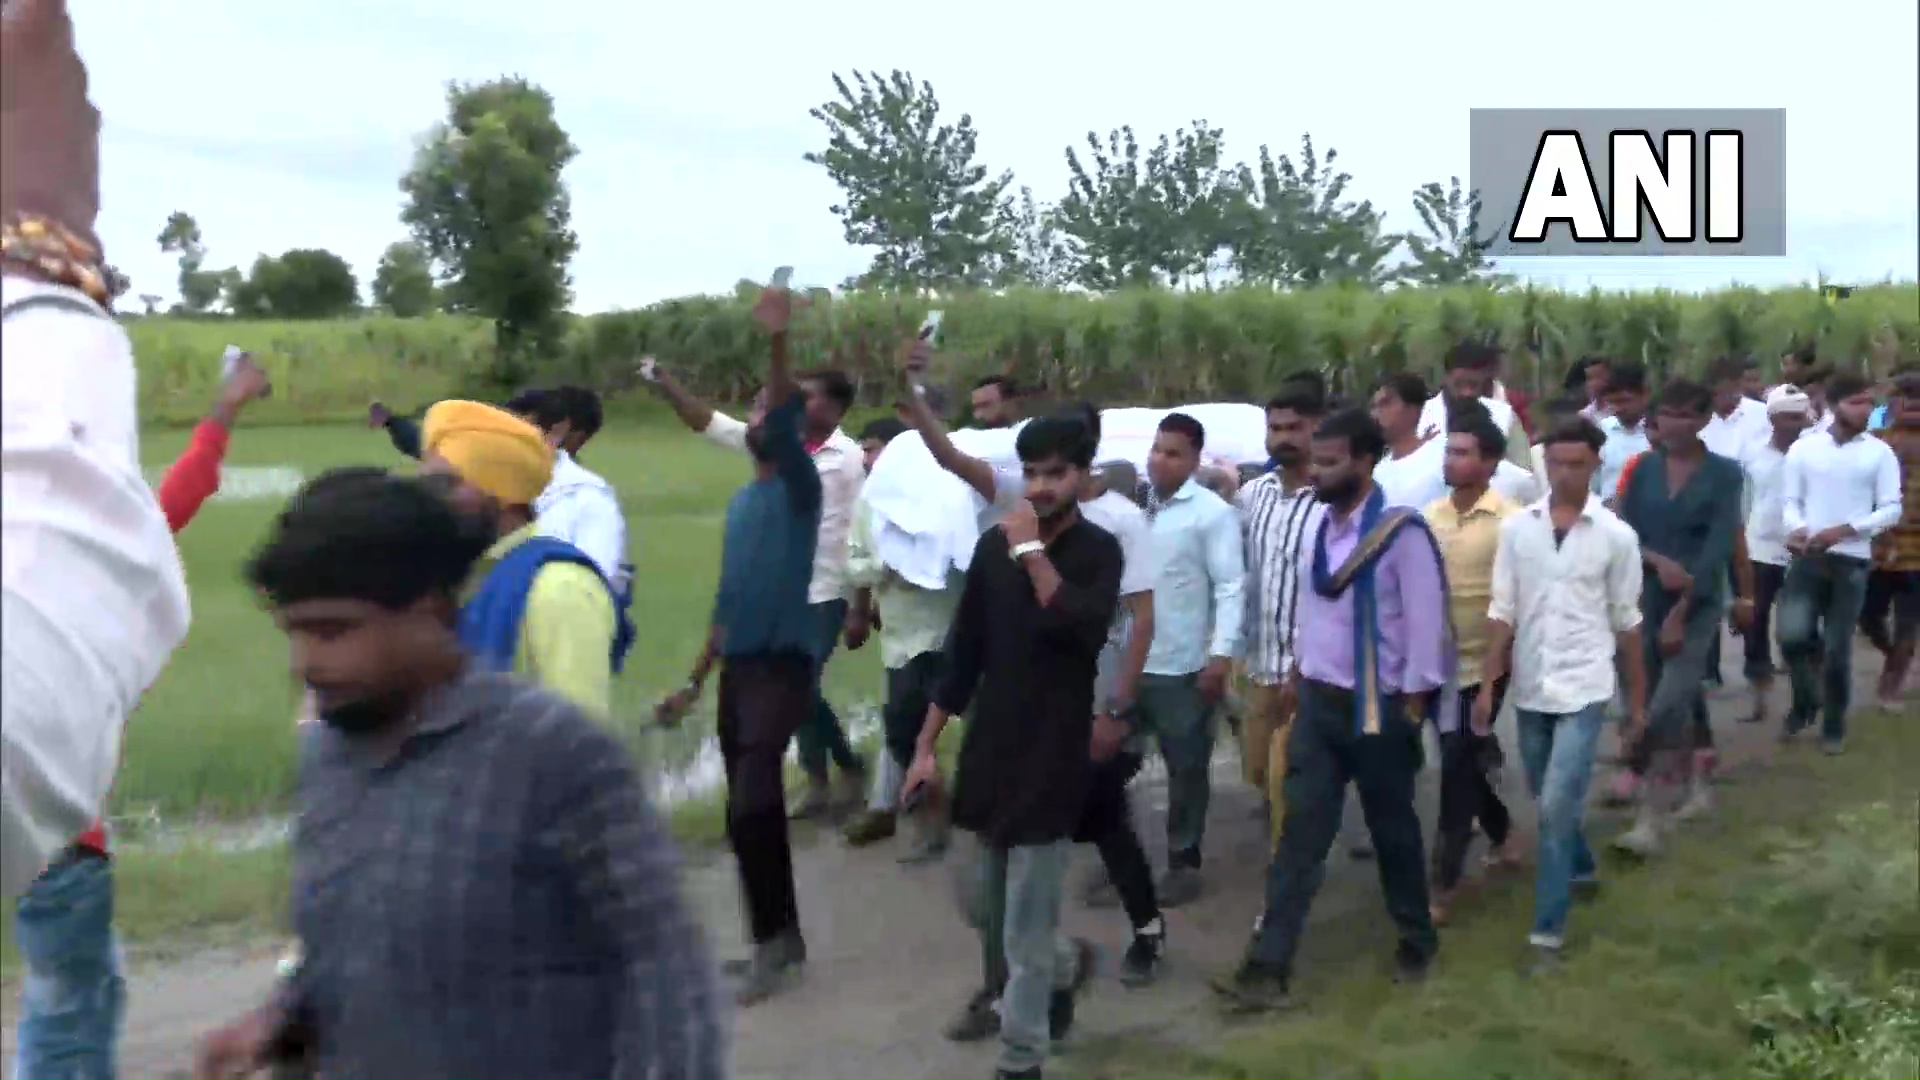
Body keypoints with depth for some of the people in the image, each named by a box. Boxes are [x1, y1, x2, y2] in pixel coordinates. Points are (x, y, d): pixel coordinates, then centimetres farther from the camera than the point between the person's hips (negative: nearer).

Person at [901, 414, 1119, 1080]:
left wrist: (1032, 550, -22)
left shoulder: (1097, 551, -7)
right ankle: (1065, 966, 45)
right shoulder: (994, 544, 5)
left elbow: (1083, 630, -27)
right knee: (986, 910, 18)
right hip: (989, 749, 5)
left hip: (1053, 756, -5)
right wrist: (926, 745, 9)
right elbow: (964, 651, 10)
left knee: (1026, 927, -2)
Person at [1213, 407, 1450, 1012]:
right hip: (1318, 702, 5)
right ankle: (1268, 967, 1)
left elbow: (1425, 620, -14)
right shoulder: (1317, 524, 5)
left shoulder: (1401, 532, -16)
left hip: (1377, 708, -5)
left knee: (1393, 833, 12)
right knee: (1300, 835, 2)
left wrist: (1412, 704, -12)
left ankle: (1417, 941, 35)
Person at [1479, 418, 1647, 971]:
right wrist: (1487, 685, -2)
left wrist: (1638, 699, 5)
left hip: (1584, 688, -3)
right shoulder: (1516, 527, -1)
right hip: (1530, 688, 3)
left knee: (1558, 806, -11)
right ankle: (1581, 868, 47)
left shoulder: (1616, 535, -6)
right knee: (1548, 801, 18)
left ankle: (1548, 928, -2)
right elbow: (1502, 612, 1)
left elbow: (1626, 621, 1)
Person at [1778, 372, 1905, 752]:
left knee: (1838, 650, 2)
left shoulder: (1880, 453, 1)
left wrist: (1845, 530, -16)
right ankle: (1805, 699, 15)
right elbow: (1790, 500, 4)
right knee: (1793, 635, -15)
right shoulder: (1803, 448, 3)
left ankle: (1834, 726, 21)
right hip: (1807, 557, 0)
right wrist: (1796, 528, -18)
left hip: (1852, 560, 0)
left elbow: (1891, 510, -2)